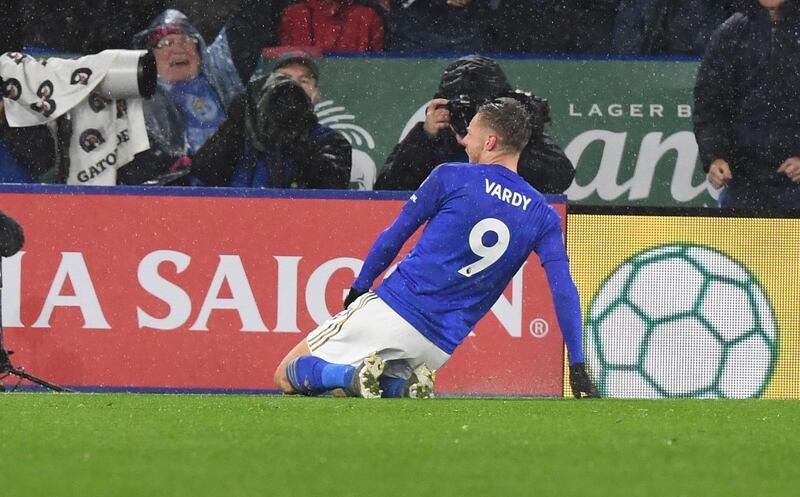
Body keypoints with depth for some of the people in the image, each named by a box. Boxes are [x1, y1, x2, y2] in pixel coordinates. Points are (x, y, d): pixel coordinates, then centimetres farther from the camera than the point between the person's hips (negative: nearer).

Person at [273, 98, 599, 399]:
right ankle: (404, 387, -7)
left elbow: (392, 239, 2)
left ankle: (355, 375, -24)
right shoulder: (543, 217, 5)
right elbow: (564, 292, -3)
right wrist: (578, 369, -5)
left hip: (391, 308, -4)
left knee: (287, 375, 6)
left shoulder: (451, 177, -2)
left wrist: (358, 290, 15)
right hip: (440, 346, 4)